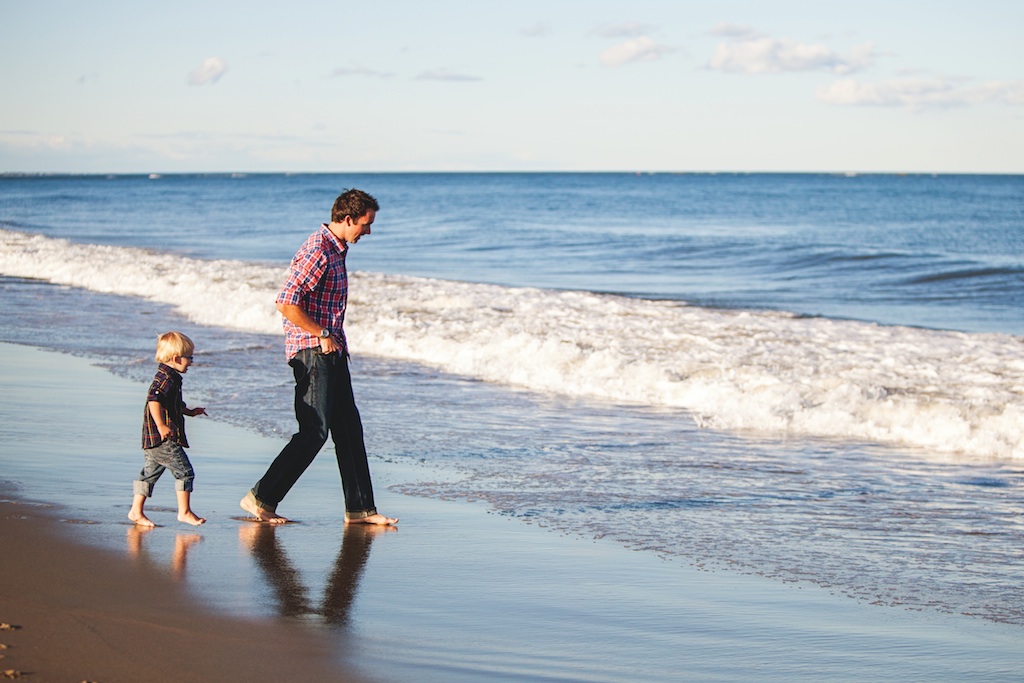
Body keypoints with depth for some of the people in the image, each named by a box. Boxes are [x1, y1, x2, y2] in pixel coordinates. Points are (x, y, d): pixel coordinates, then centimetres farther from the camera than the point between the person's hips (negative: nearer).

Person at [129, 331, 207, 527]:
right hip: (164, 439, -10)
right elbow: (153, 400, -29)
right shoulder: (166, 378, -15)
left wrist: (189, 411, 38)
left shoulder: (167, 377, 18)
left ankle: (136, 511, 16)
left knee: (149, 473, 13)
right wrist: (161, 425, -33)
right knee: (185, 472, -3)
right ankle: (184, 511, 1)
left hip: (151, 438, 10)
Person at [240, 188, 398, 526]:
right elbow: (286, 304, -24)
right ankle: (261, 498, -4)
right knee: (314, 431, -11)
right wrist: (323, 335, -17)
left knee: (349, 428, 9)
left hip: (331, 352, 10)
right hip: (311, 352, -10)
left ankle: (359, 508, 13)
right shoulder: (317, 251, -18)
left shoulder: (336, 248, 15)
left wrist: (336, 340, 17)